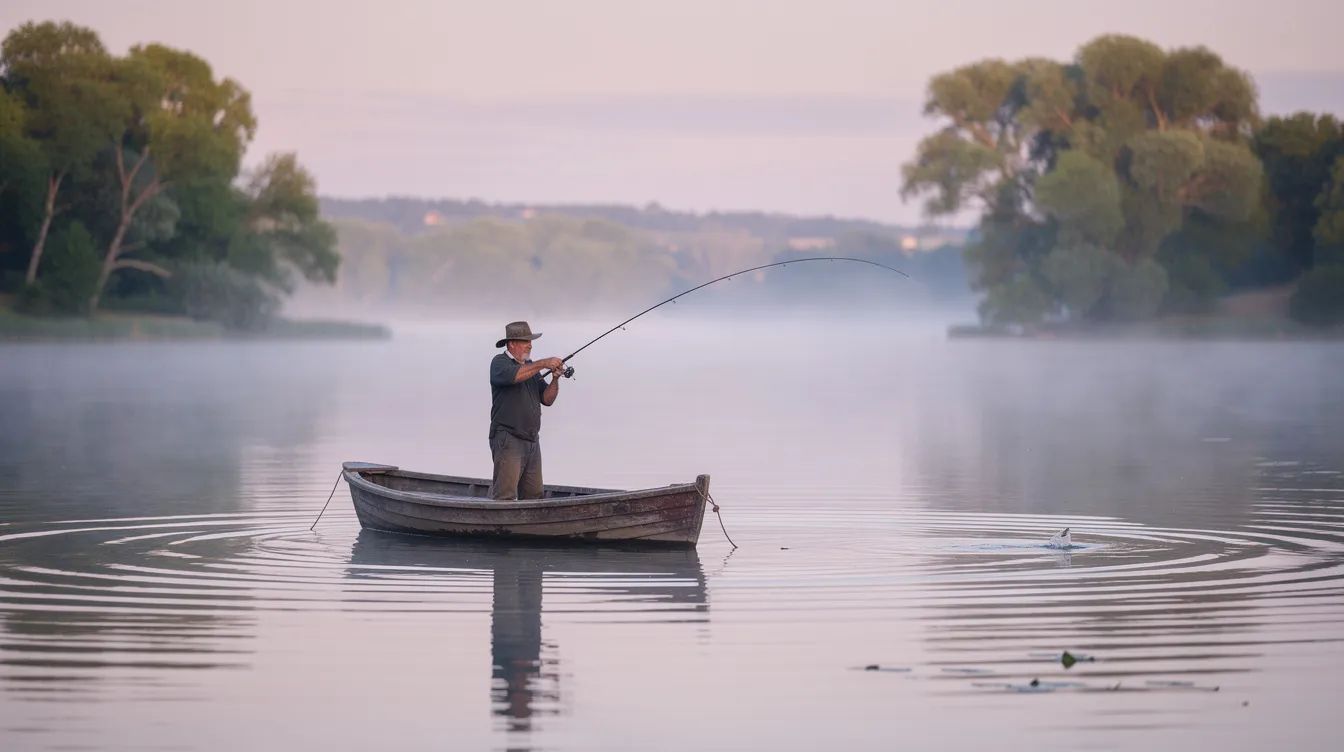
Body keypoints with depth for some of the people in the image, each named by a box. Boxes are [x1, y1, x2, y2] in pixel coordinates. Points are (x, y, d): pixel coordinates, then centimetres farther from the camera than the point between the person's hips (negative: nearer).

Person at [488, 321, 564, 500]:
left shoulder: (531, 367, 18)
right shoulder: (500, 362, -3)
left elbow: (547, 399, 14)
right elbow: (513, 375, -27)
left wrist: (555, 379, -3)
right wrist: (543, 364, -25)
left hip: (532, 441, 8)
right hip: (508, 439, -8)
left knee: (533, 496, 4)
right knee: (505, 496, -15)